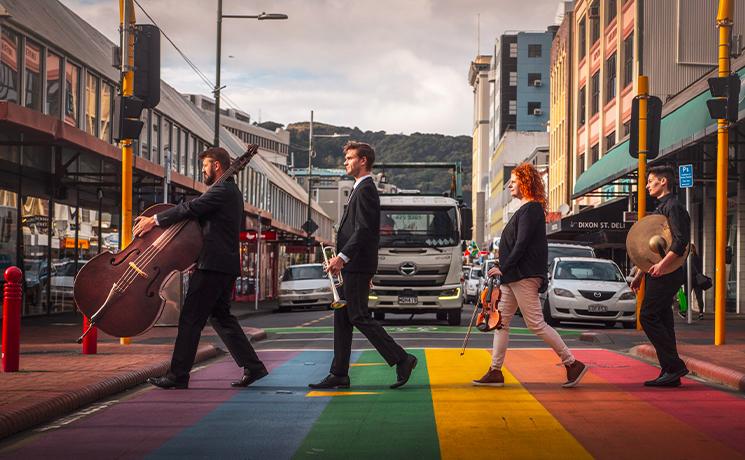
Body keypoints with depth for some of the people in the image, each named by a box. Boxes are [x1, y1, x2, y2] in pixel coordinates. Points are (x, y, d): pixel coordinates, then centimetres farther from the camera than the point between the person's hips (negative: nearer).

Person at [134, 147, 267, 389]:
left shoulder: (221, 190, -12)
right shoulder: (231, 191, 20)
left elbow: (190, 208, -21)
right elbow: (199, 214, 19)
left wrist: (155, 220, -16)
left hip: (213, 264, -10)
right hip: (225, 263, 10)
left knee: (191, 319, -6)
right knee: (220, 315, 16)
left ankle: (177, 375, -2)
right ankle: (253, 366, 14)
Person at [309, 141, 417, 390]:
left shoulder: (365, 189, -12)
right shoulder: (362, 189, 20)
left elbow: (364, 229, -21)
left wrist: (343, 256, -24)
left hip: (357, 266, -10)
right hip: (353, 266, 10)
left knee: (359, 316, -8)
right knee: (342, 318, 9)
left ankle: (401, 359, -2)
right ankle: (339, 374, 11)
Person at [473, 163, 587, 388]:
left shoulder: (531, 209, -13)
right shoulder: (526, 209, 18)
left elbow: (521, 244, -19)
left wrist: (504, 268, -16)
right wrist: (502, 268, 15)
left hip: (524, 276, -11)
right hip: (513, 276, 11)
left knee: (536, 323, -8)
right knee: (501, 322, 9)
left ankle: (573, 364, -1)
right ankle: (495, 372, 11)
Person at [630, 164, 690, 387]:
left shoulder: (673, 207, -10)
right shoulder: (661, 208, 22)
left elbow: (681, 240, -22)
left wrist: (663, 264, -29)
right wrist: (640, 274, 24)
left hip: (667, 274, -10)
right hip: (658, 273, 10)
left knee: (648, 317, -12)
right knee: (662, 320, 8)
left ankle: (674, 365, -9)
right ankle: (669, 372, 10)